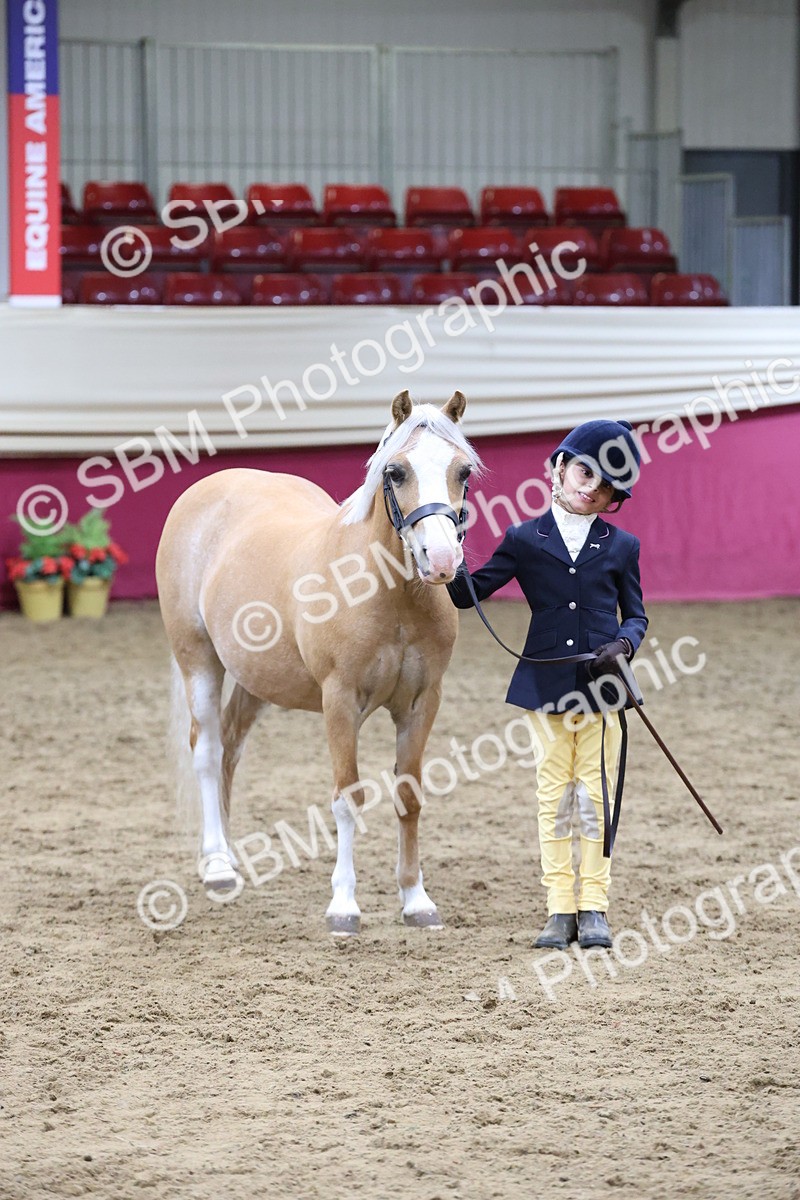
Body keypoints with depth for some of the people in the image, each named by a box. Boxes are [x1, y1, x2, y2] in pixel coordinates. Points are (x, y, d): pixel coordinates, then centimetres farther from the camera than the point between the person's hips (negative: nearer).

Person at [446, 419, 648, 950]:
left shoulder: (622, 547, 6)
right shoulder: (525, 540, 5)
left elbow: (636, 614, 11)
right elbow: (469, 594, 2)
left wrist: (624, 644, -10)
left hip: (602, 685, 0)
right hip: (547, 684, 0)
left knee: (594, 795, 2)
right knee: (555, 795, 4)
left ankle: (594, 907, 8)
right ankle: (560, 909, 8)